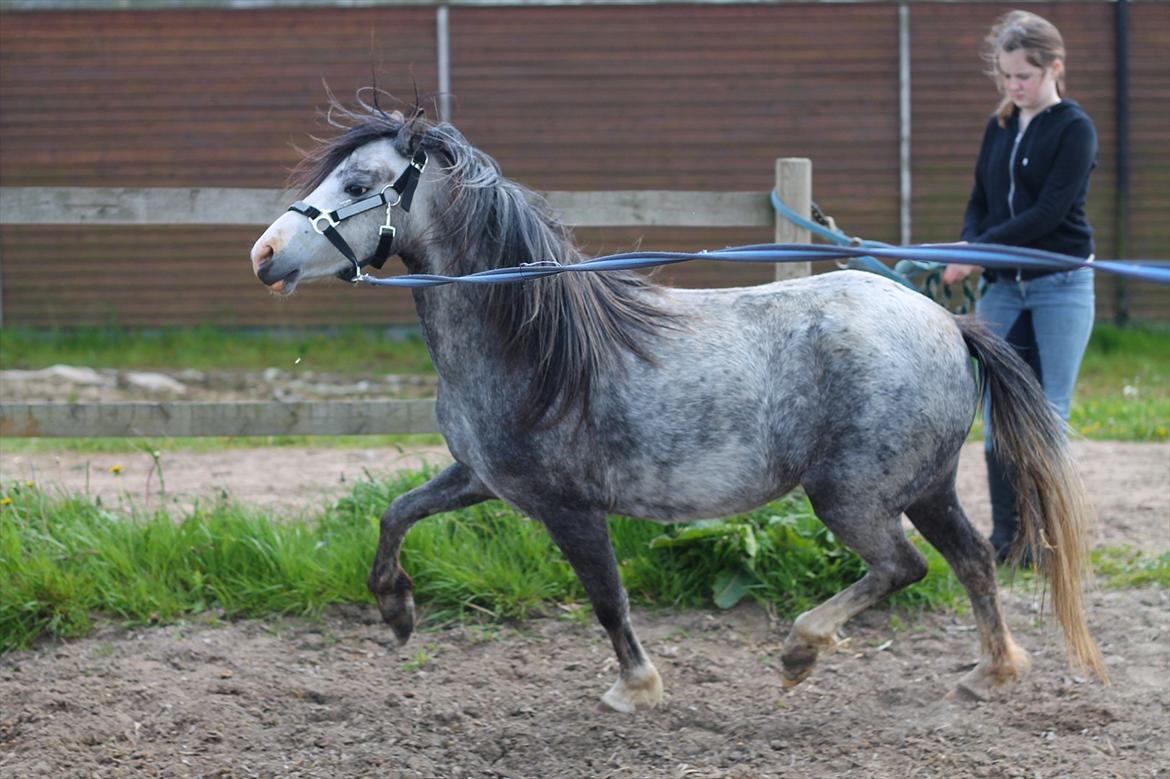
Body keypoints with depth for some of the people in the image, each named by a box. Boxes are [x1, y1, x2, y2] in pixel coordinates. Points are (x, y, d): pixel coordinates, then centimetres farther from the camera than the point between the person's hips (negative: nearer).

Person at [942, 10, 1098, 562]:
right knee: (997, 414, 3)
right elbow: (980, 203, 14)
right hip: (1002, 288, 6)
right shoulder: (999, 127, 11)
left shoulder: (1075, 129, -8)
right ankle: (1005, 536, 10)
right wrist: (969, 252, -7)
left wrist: (980, 249, -19)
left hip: (1060, 287, -5)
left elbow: (1050, 211, -16)